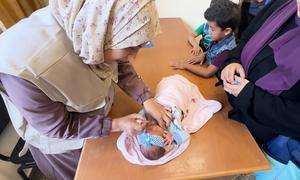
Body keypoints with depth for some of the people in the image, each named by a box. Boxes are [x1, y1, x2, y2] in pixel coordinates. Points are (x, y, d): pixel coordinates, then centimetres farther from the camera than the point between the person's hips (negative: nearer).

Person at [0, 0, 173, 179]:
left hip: (99, 112, 4)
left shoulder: (97, 25, -27)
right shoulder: (23, 67, -42)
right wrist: (116, 124, -28)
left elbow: (123, 69, -10)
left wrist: (147, 100, -20)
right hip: (61, 141, -3)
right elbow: (57, 128, -27)